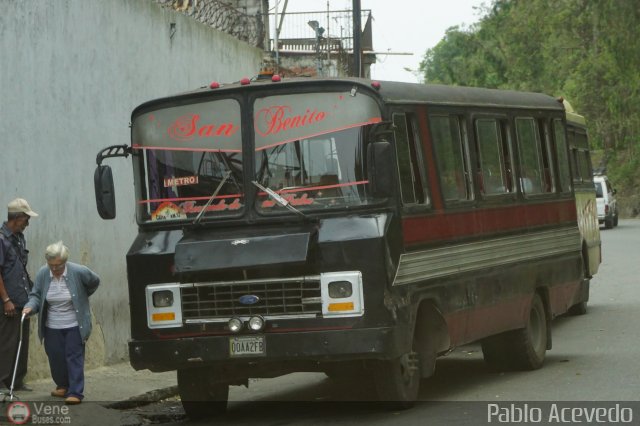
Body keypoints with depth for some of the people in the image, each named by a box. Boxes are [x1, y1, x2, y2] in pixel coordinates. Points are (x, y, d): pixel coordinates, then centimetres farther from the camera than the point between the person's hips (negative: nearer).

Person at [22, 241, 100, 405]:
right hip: (52, 326, 3)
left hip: (74, 325, -3)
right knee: (55, 357, 8)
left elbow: (95, 282, 4)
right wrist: (30, 306, -21)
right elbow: (36, 295, 0)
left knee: (74, 357, -5)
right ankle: (62, 386, 30)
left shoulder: (79, 272, -16)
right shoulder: (42, 273, -8)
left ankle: (75, 393, -5)